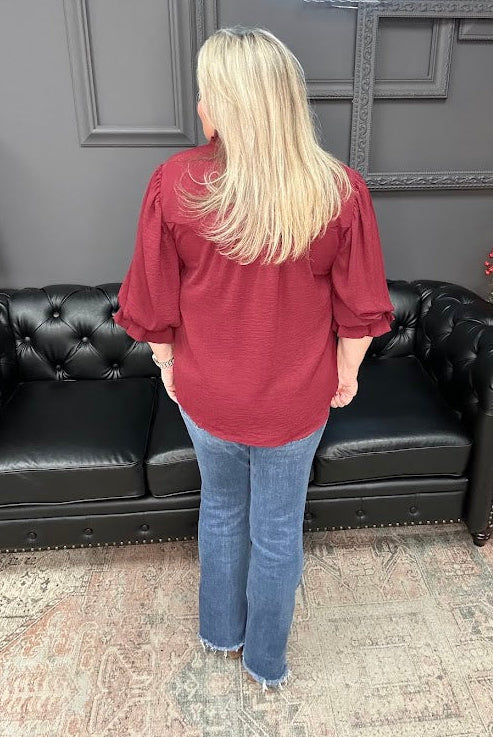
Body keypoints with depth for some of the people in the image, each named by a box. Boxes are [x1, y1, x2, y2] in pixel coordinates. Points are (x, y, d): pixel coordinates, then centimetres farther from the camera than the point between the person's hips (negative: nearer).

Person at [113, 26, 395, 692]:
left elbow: (152, 301, -7)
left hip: (206, 394, 1)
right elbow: (359, 309, -7)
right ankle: (267, 662, 43)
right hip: (295, 400, 0)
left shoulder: (175, 182, -16)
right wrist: (346, 371, 10)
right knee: (278, 528, 19)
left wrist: (167, 364, 10)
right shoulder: (340, 191, -15)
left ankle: (222, 633, 50)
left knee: (220, 508, 26)